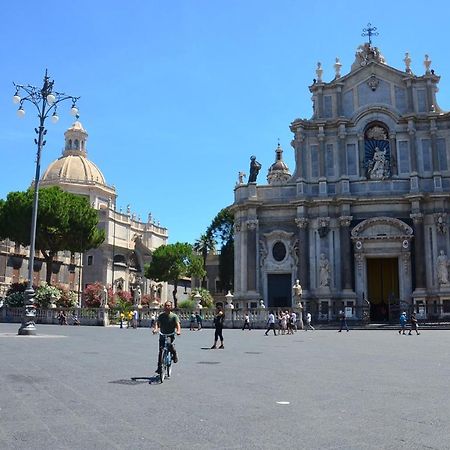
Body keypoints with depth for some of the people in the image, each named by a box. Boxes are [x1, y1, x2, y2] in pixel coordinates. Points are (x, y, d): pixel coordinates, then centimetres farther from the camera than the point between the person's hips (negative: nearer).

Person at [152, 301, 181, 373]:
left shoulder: (174, 316, -3)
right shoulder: (161, 315, 6)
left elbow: (178, 324, -16)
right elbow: (157, 323, -6)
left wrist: (178, 331, -36)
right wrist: (155, 329, -28)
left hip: (171, 335, -3)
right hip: (162, 335, 3)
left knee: (170, 343, -32)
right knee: (161, 350, -2)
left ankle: (174, 354, -4)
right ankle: (159, 367, 8)